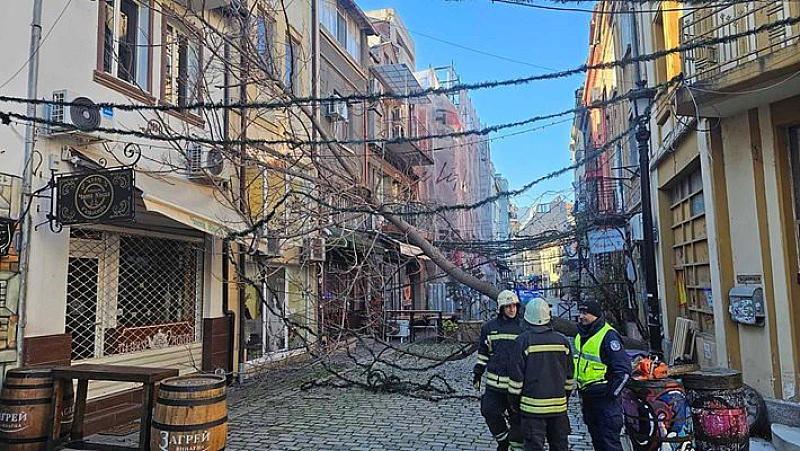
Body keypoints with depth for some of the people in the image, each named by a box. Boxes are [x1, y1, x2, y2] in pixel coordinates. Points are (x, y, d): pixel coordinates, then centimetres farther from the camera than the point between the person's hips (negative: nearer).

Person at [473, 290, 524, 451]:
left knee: (517, 418, 3)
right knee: (489, 412, 1)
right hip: (494, 383, 2)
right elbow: (483, 354, 15)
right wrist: (477, 374, 12)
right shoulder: (489, 327, 7)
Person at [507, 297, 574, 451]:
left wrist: (514, 402, 3)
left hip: (533, 406, -4)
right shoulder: (562, 341, 4)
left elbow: (516, 376, -8)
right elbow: (569, 376, 12)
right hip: (559, 406, 4)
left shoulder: (523, 341, -10)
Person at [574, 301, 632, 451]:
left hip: (605, 399, -8)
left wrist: (612, 394, -15)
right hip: (587, 397, 8)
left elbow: (624, 370, -17)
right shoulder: (581, 335, 10)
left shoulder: (608, 336, -16)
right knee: (596, 439, 17)